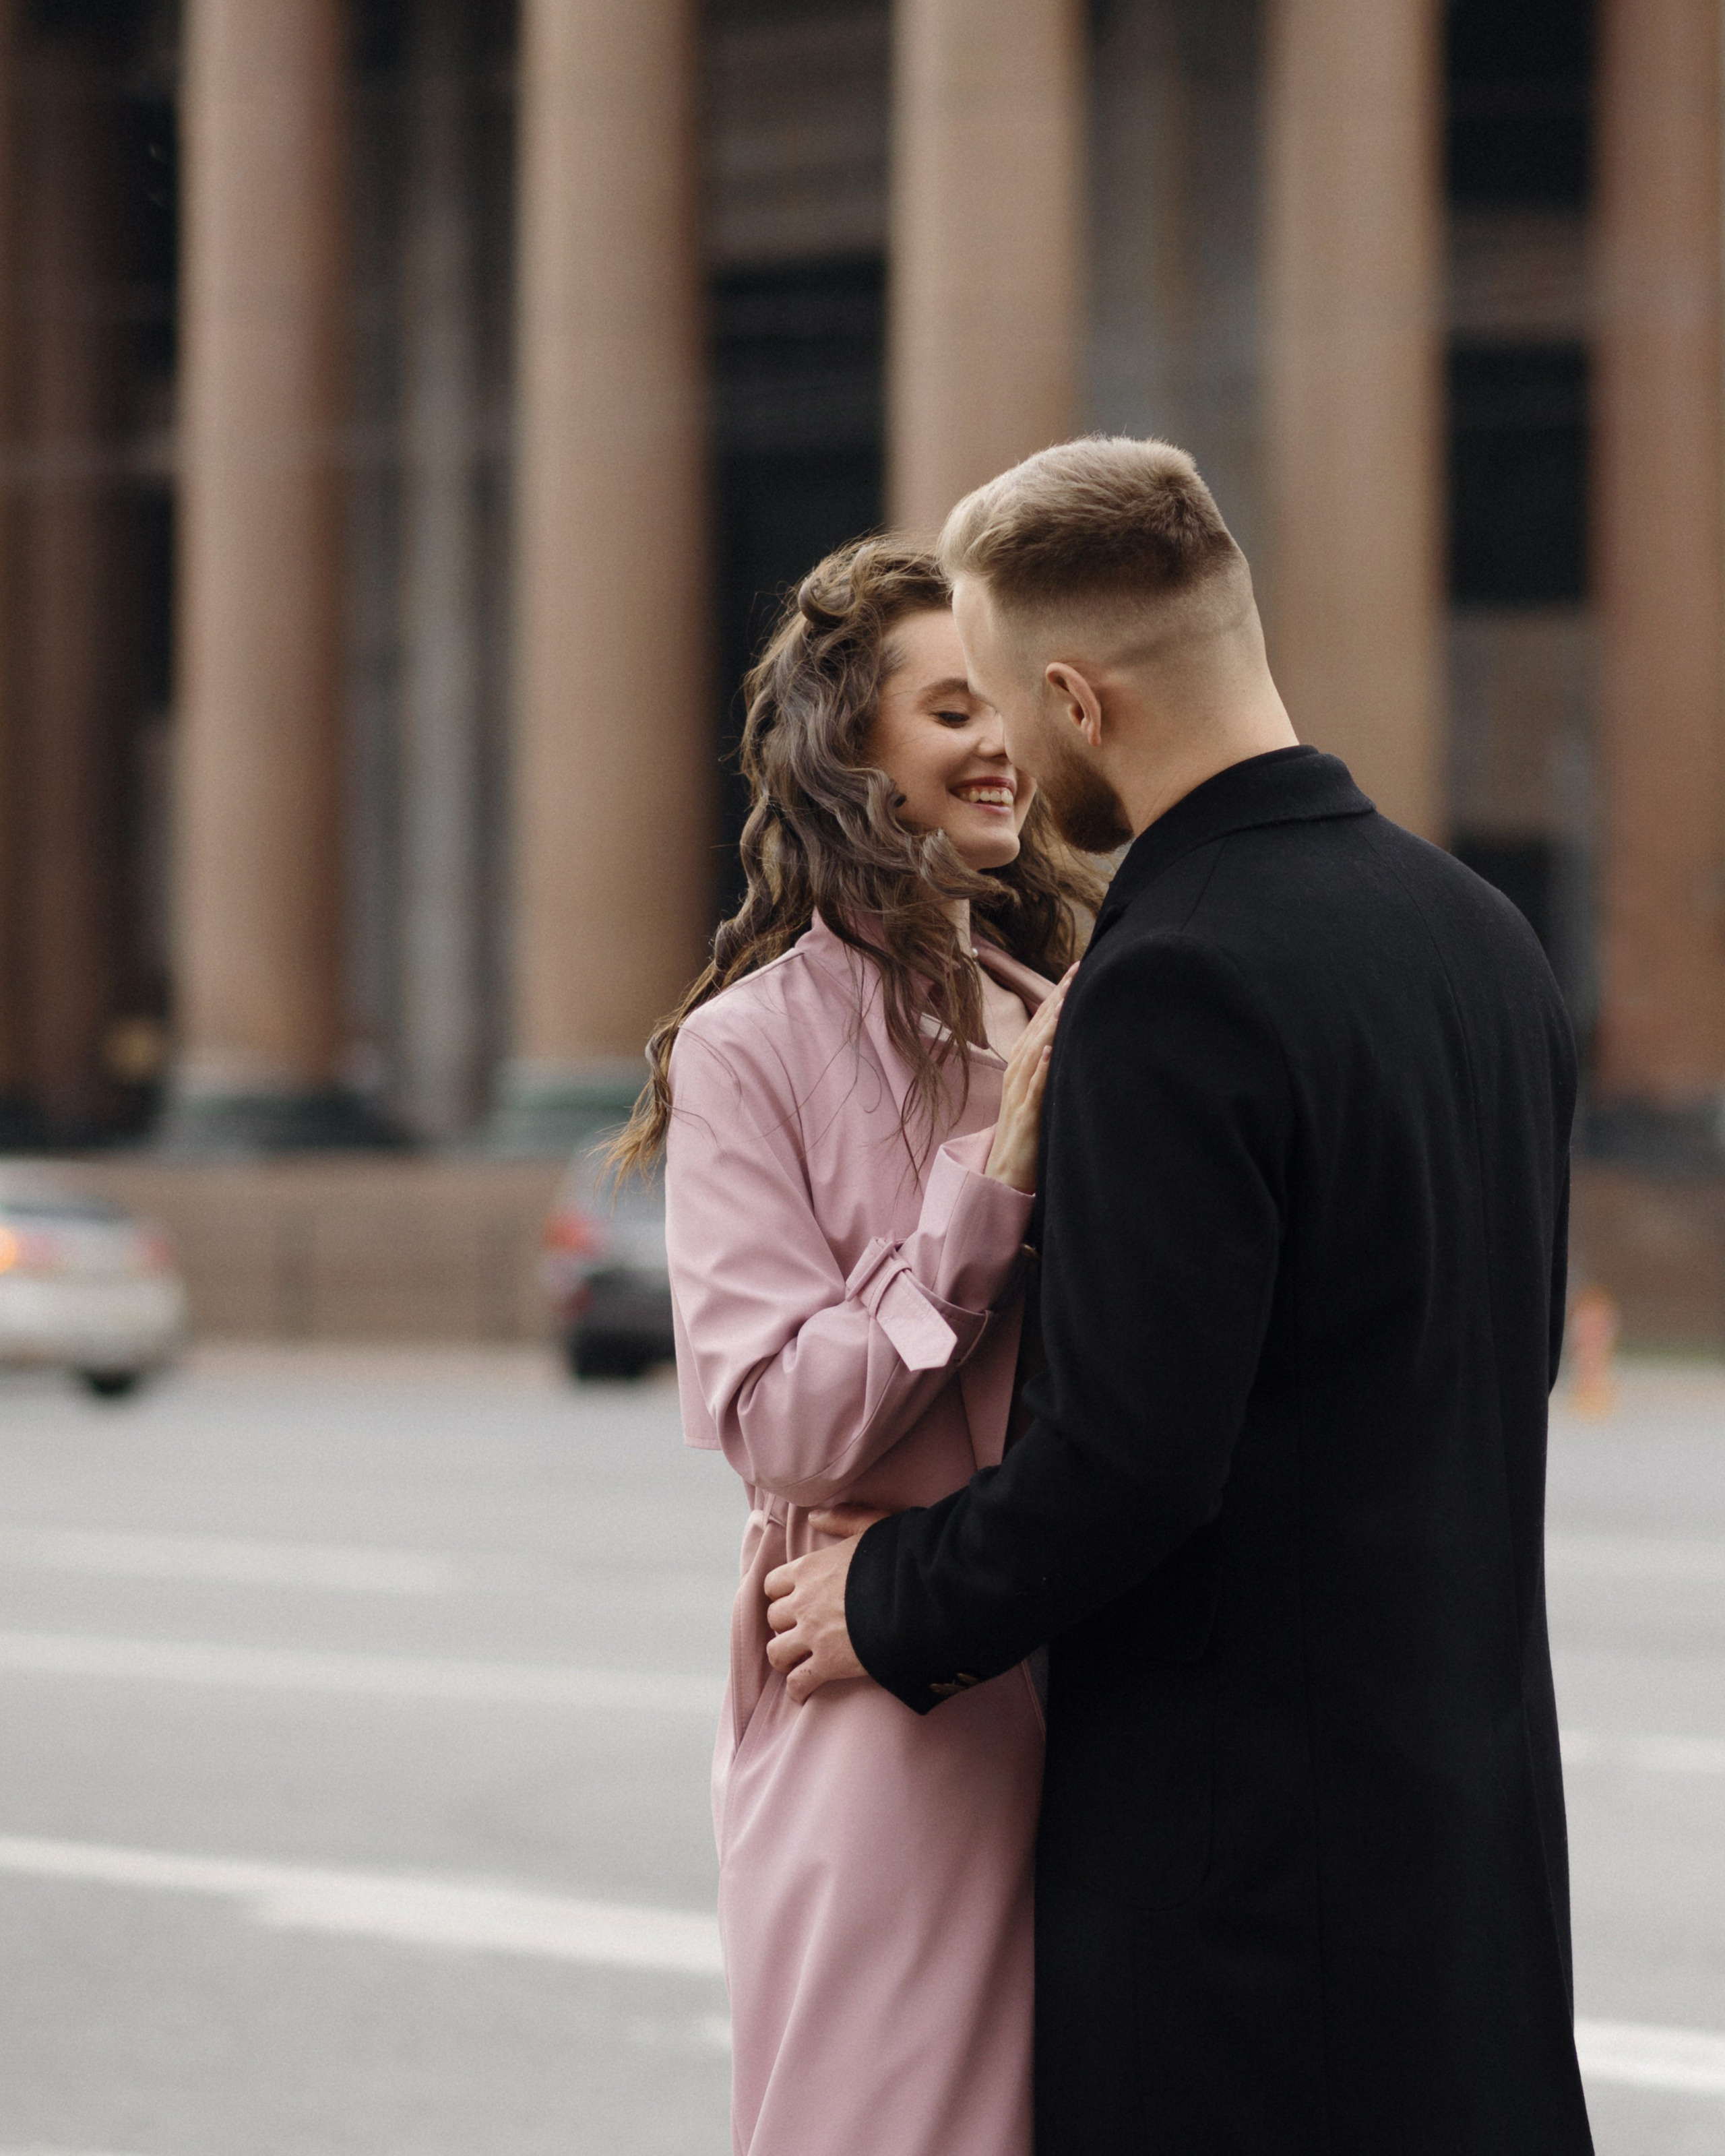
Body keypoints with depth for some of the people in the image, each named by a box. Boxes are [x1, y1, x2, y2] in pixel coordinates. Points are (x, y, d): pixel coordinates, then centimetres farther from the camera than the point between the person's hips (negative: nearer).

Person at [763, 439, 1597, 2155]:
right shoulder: (1479, 931, 9)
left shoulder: (1175, 985, -19)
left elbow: (1130, 1449, -22)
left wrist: (898, 1606, -5)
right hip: (1477, 1785, 9)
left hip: (1239, 1805, -9)